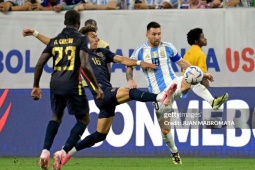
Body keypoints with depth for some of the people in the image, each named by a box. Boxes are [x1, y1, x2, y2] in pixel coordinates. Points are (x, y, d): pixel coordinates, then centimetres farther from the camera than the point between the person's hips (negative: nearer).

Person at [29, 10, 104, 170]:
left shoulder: (55, 41, 13)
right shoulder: (81, 39, -2)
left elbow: (39, 64, 10)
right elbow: (84, 66, -14)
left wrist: (36, 86, 21)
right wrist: (97, 87, -8)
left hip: (55, 84, 5)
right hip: (72, 84, -5)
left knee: (57, 116, 27)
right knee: (84, 119, 11)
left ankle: (45, 151, 10)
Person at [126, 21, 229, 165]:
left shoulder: (168, 47, 4)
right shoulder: (140, 52, 1)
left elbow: (182, 62, 12)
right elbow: (129, 66, 11)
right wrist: (130, 80, -11)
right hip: (159, 94, 0)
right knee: (165, 129, 2)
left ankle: (213, 102, -43)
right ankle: (174, 152, 27)